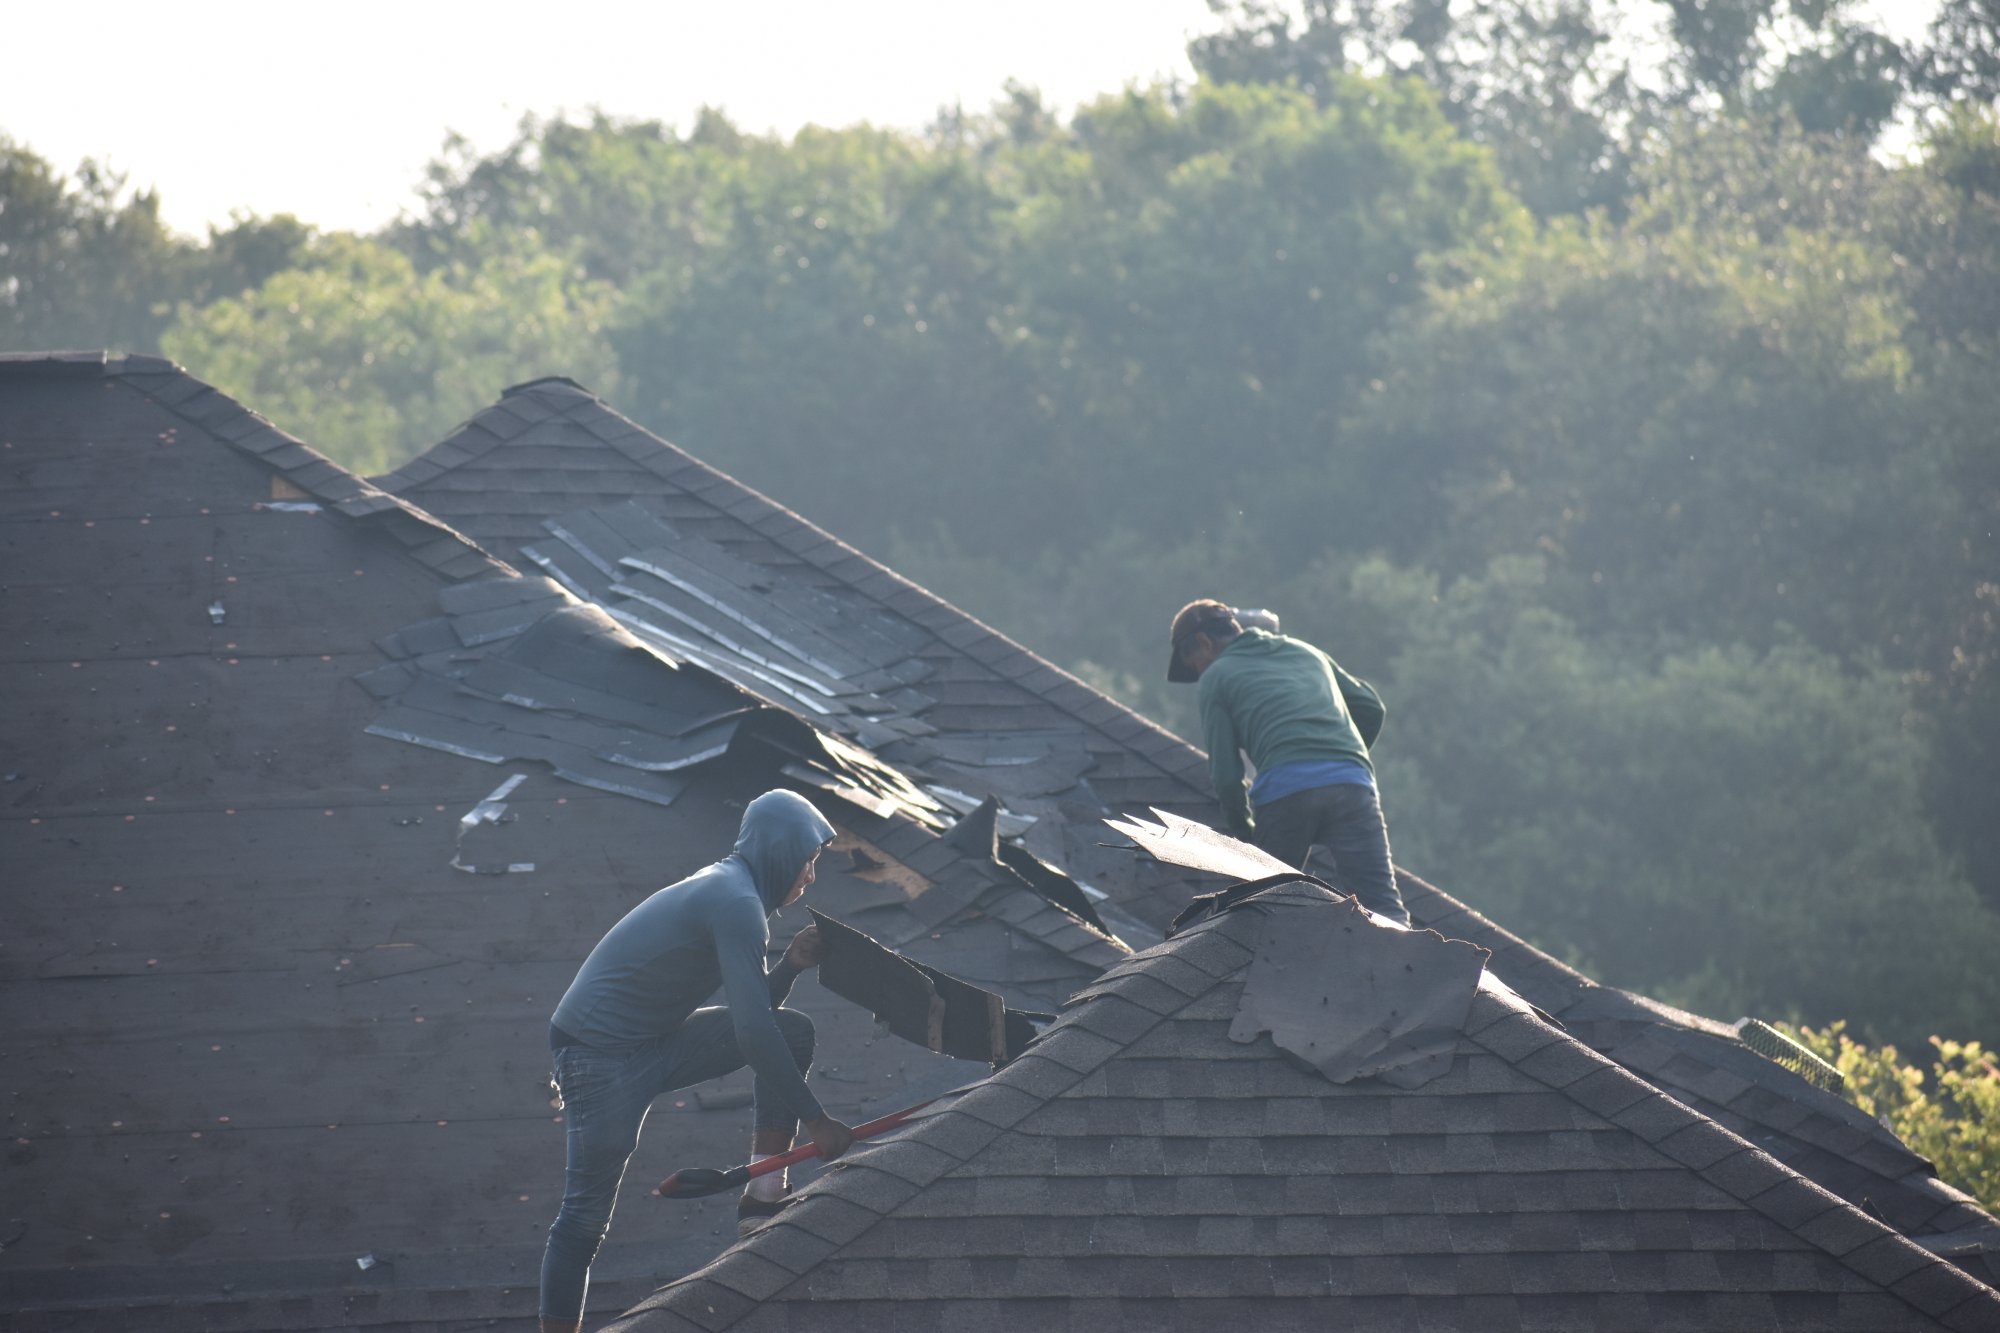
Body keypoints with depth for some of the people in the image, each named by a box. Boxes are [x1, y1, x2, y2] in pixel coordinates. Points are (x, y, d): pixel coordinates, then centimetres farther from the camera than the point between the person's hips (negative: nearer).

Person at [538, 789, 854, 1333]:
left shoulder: (727, 888, 12)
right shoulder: (737, 904, -19)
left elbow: (756, 1007, 19)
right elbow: (752, 1032, -24)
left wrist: (791, 963, -1)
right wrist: (816, 1120, -18)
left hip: (652, 1044, 10)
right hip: (602, 1058, -10)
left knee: (793, 1031, 3)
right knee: (587, 1213, -8)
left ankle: (763, 1198, 0)